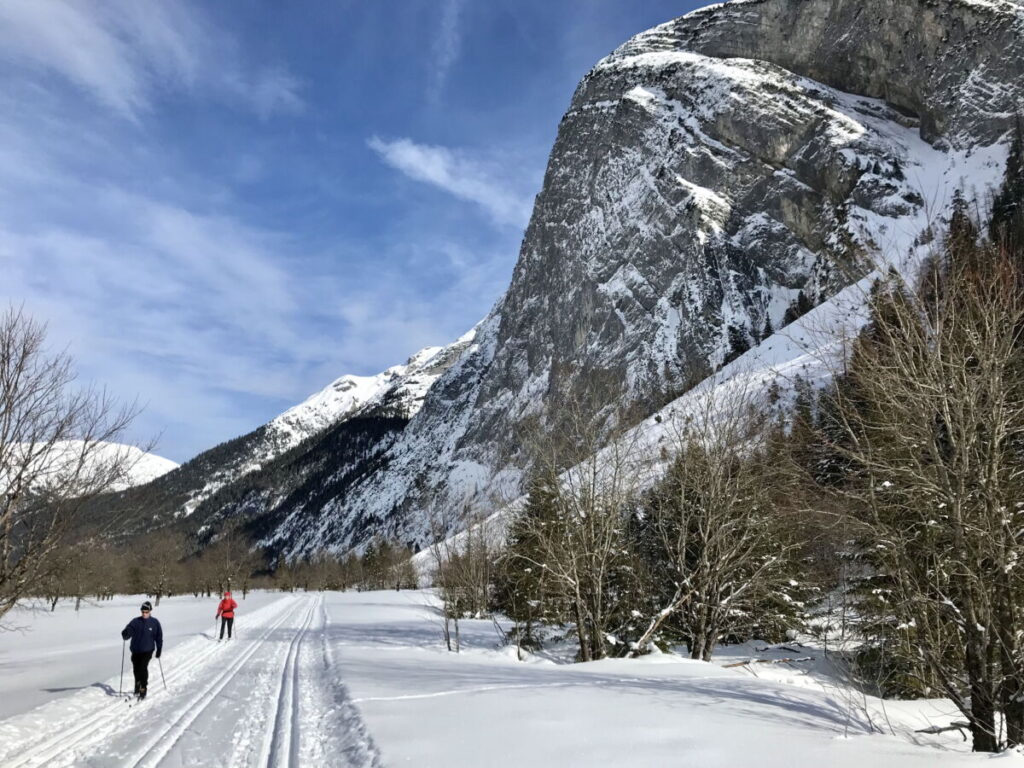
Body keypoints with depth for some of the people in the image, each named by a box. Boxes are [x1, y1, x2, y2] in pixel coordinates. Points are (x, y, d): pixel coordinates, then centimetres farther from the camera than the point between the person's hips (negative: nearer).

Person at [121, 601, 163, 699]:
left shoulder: (155, 623, -1)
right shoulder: (136, 621, 1)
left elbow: (159, 637, 5)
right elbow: (128, 631, -8)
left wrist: (159, 650, 5)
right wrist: (125, 634, -32)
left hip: (147, 650, -3)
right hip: (135, 650, 3)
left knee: (143, 667, -18)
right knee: (136, 669, 9)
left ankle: (143, 689, -8)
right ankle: (137, 685, 37)